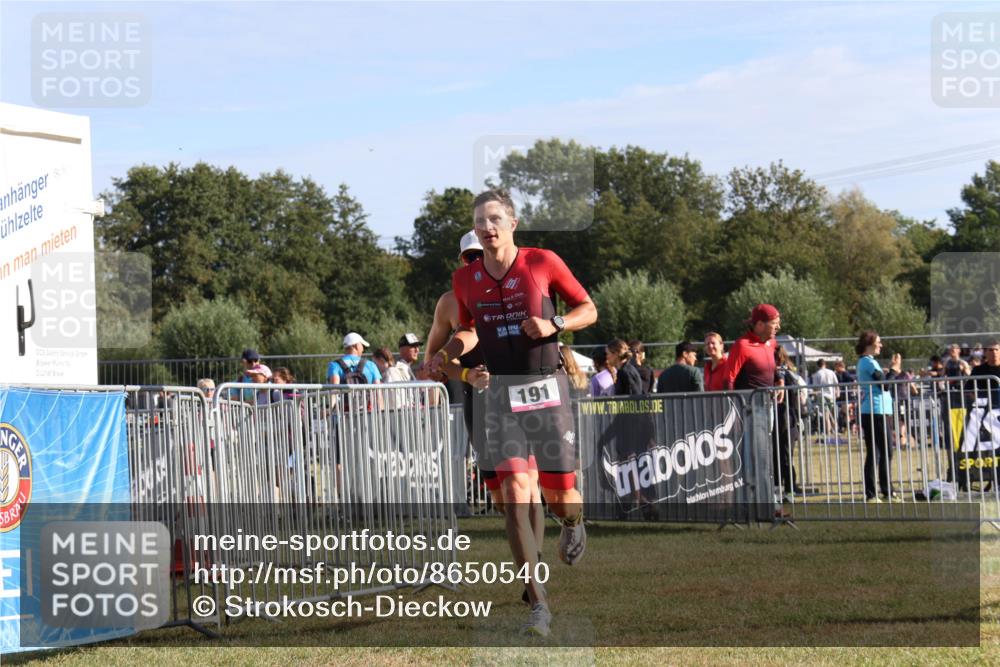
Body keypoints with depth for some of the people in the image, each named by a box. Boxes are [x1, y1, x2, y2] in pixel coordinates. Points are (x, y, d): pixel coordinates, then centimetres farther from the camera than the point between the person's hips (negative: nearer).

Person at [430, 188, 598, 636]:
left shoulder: (543, 262, -4)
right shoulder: (465, 280, 5)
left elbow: (589, 310, 3)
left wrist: (553, 325, -15)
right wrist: (450, 351, 0)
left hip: (547, 389, -2)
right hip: (501, 393, 2)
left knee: (559, 495, 1)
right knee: (514, 491, -12)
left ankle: (573, 524, 43)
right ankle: (537, 603, -10)